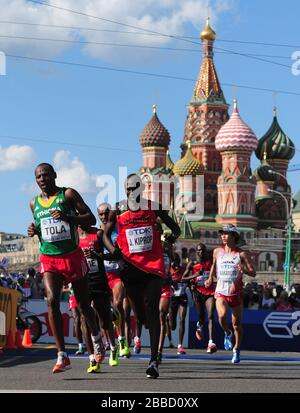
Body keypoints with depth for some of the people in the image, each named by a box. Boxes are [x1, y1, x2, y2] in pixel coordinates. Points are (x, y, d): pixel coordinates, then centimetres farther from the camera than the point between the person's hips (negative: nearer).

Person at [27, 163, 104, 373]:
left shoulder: (68, 194, -3)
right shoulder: (34, 203, 11)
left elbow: (91, 219, -6)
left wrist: (67, 218, -21)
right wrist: (34, 230, 3)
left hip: (73, 256, -3)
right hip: (49, 259, 3)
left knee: (83, 304, 8)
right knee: (52, 300, -18)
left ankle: (96, 338, 40)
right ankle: (62, 357, -17)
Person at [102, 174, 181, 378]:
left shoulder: (154, 208, 3)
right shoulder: (117, 211, 3)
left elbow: (175, 229, 12)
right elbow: (106, 235, 12)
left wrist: (168, 242, -9)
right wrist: (114, 251, -8)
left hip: (154, 265, -2)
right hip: (131, 266, 2)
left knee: (152, 309, -13)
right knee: (140, 313, 5)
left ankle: (154, 360, -15)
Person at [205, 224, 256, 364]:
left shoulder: (241, 254, -3)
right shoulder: (217, 251, 5)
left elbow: (253, 273, -5)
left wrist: (244, 270, -26)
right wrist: (210, 279, 12)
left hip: (236, 292, -1)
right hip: (221, 291, 1)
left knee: (237, 323, 5)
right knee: (222, 316, -24)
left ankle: (237, 349, 23)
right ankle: (228, 334, 7)